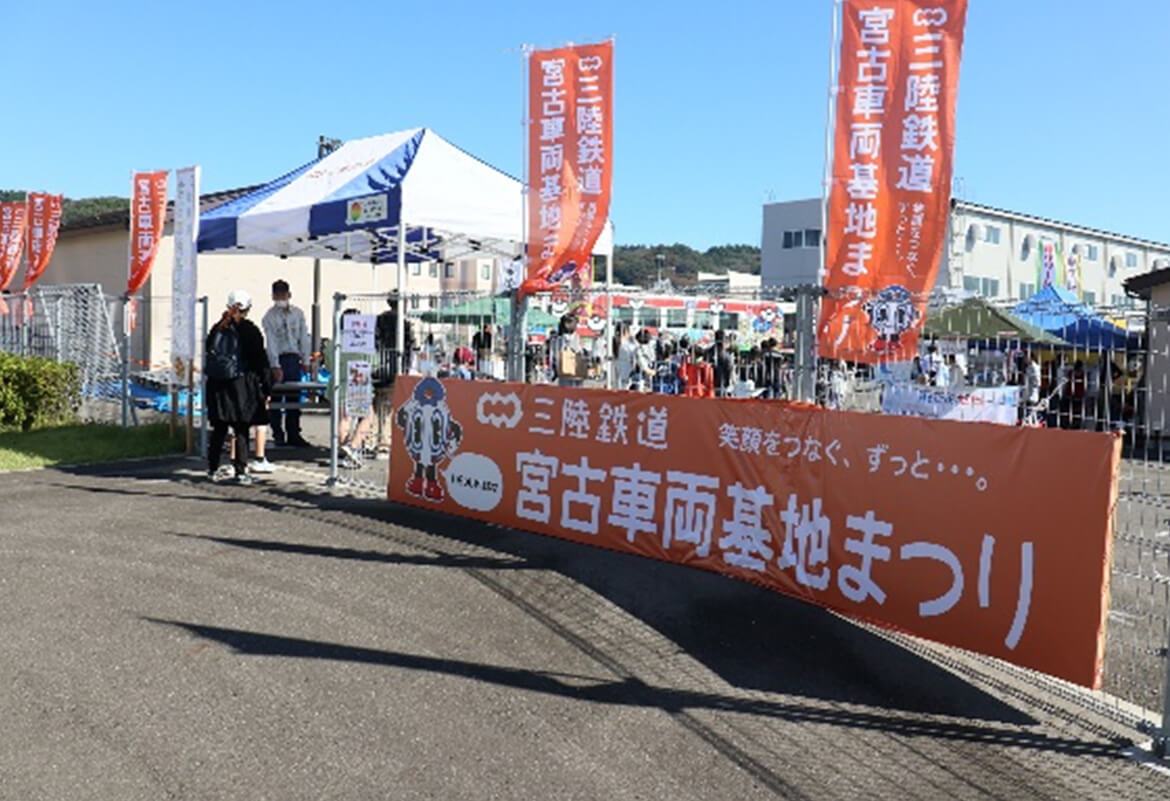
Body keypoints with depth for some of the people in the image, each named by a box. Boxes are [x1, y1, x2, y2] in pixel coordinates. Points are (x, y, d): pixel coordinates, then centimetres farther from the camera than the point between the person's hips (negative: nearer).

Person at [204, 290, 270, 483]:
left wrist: (211, 376, 19)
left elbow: (208, 354, 13)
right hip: (241, 385, -5)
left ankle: (213, 469, 17)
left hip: (217, 385, 5)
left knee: (219, 428, 12)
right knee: (241, 430, 0)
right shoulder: (249, 329, -7)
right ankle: (241, 471, -1)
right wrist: (265, 384, 0)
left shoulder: (217, 328, 8)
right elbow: (260, 359, -6)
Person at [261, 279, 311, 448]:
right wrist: (275, 366, -15)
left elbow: (303, 337, 11)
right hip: (277, 359, -3)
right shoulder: (269, 317, -3)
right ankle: (278, 434, 9)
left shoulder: (298, 314, 8)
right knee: (276, 399, 2)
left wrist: (305, 360, 7)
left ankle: (293, 434, 10)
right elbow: (270, 342, -8)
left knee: (294, 398, 4)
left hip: (294, 358, 3)